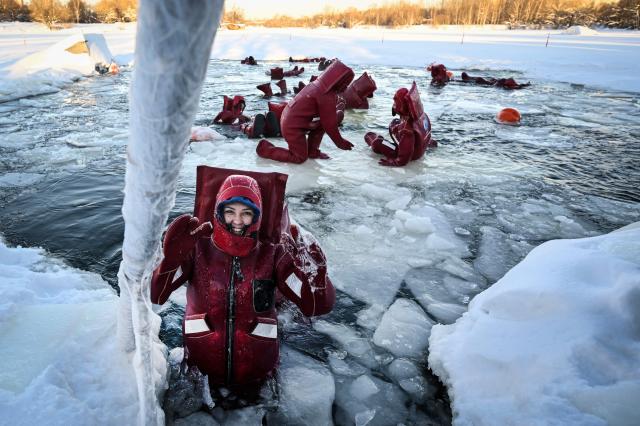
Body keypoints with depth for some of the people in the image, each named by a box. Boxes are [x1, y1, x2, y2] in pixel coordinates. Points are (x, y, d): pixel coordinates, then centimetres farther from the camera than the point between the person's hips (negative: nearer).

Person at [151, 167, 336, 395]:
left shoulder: (272, 255, -10)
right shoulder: (198, 249, -10)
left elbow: (318, 305, -16)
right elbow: (155, 294, -19)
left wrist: (311, 265, -32)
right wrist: (172, 254, -34)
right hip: (201, 374, 0)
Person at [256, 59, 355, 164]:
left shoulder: (318, 84, 4)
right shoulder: (326, 97, -23)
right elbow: (330, 125, -15)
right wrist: (340, 142, -4)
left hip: (288, 119, 9)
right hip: (293, 127, -9)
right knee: (300, 158, 5)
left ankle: (312, 151, 20)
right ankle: (265, 149, 7)